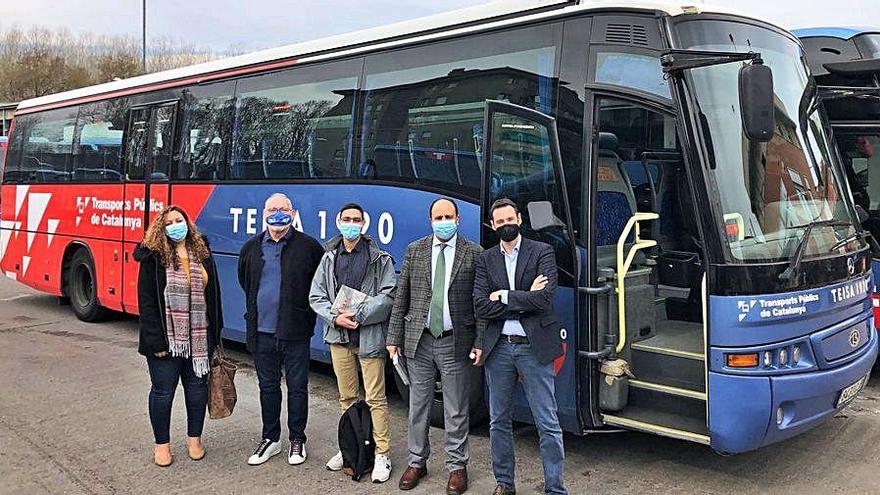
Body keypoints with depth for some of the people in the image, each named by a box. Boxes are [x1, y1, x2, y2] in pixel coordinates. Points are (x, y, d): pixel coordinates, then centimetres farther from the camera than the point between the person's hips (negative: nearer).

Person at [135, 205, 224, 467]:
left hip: (198, 338, 4)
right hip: (167, 338, -4)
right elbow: (146, 301, -9)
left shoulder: (203, 254, 7)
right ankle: (162, 444, 23)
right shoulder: (154, 258, -6)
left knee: (197, 388, 12)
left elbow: (213, 295, 9)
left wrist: (214, 334, 6)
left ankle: (194, 438, 29)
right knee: (163, 391, 7)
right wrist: (155, 340, -15)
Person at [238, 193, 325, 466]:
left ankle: (297, 439, 21)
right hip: (262, 331, 4)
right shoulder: (251, 248, 7)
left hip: (295, 331, -3)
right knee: (268, 387, 14)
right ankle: (270, 439, 27)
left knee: (297, 387, 7)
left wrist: (306, 309, 2)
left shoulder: (308, 246, -5)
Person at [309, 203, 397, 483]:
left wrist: (359, 316, -17)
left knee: (375, 399, -2)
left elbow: (388, 296, -9)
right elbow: (316, 297, 7)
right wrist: (336, 318, -10)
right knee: (347, 397, 14)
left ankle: (382, 455, 7)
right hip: (339, 337, 4)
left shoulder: (379, 259, -2)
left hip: (369, 338, -4)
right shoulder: (329, 258, 9)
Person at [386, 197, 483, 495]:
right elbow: (401, 297, 7)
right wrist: (394, 337, 3)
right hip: (418, 340, 2)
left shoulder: (474, 254, -1)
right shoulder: (414, 251, 6)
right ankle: (417, 462, 27)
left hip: (455, 342, -2)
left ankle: (457, 466, 21)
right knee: (418, 406, 12)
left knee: (456, 411, 7)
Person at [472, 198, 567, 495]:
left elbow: (544, 299, -15)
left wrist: (503, 297, -9)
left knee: (547, 423, 1)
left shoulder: (542, 252, -1)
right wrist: (525, 298, -11)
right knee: (499, 421, 14)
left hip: (534, 347, -3)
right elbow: (480, 306, -5)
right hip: (499, 348, 4)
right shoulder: (486, 259, 8)